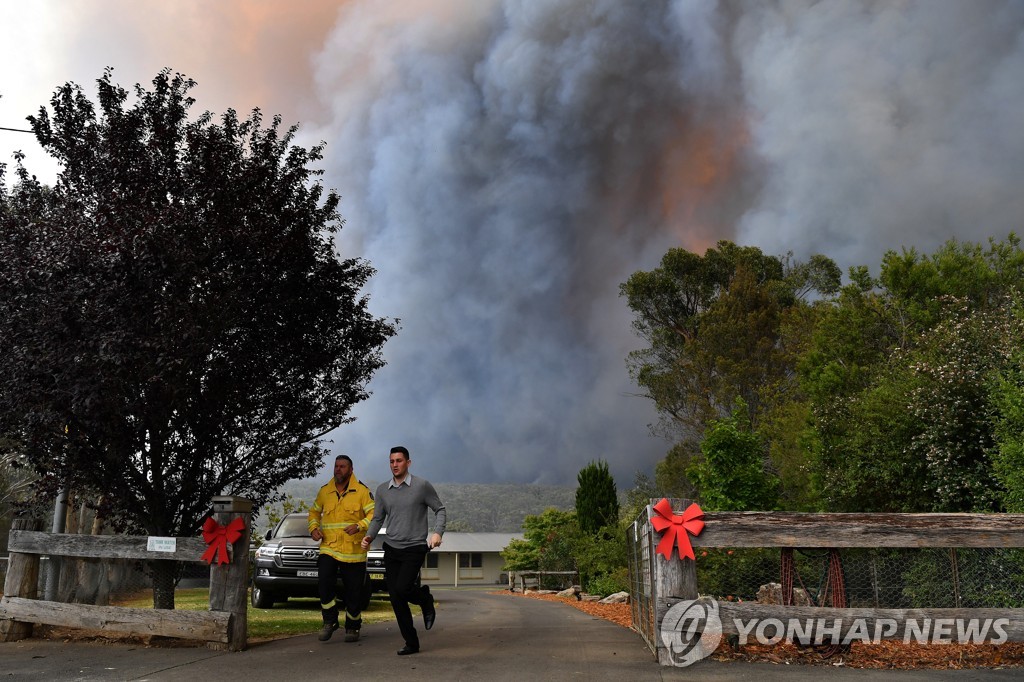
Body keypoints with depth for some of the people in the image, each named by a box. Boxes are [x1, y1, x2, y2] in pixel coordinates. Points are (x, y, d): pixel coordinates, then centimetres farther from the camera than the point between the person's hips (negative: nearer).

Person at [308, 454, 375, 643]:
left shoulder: (362, 491, -4)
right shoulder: (325, 491, 8)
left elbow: (374, 514, -10)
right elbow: (314, 512, 23)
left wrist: (359, 526, -26)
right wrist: (314, 528, 4)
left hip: (354, 550, -2)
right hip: (328, 548, 2)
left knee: (353, 591, 5)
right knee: (325, 582, -17)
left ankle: (352, 627, 23)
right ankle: (330, 621, 2)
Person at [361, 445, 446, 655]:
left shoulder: (422, 486, -6)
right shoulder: (382, 490, 6)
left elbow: (440, 510, 0)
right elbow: (378, 518, 13)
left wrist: (438, 532, -16)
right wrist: (369, 536, -5)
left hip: (414, 548, -4)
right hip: (391, 549, 4)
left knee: (402, 588, -21)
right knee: (395, 599, 1)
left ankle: (426, 600, 14)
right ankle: (411, 643, 12)